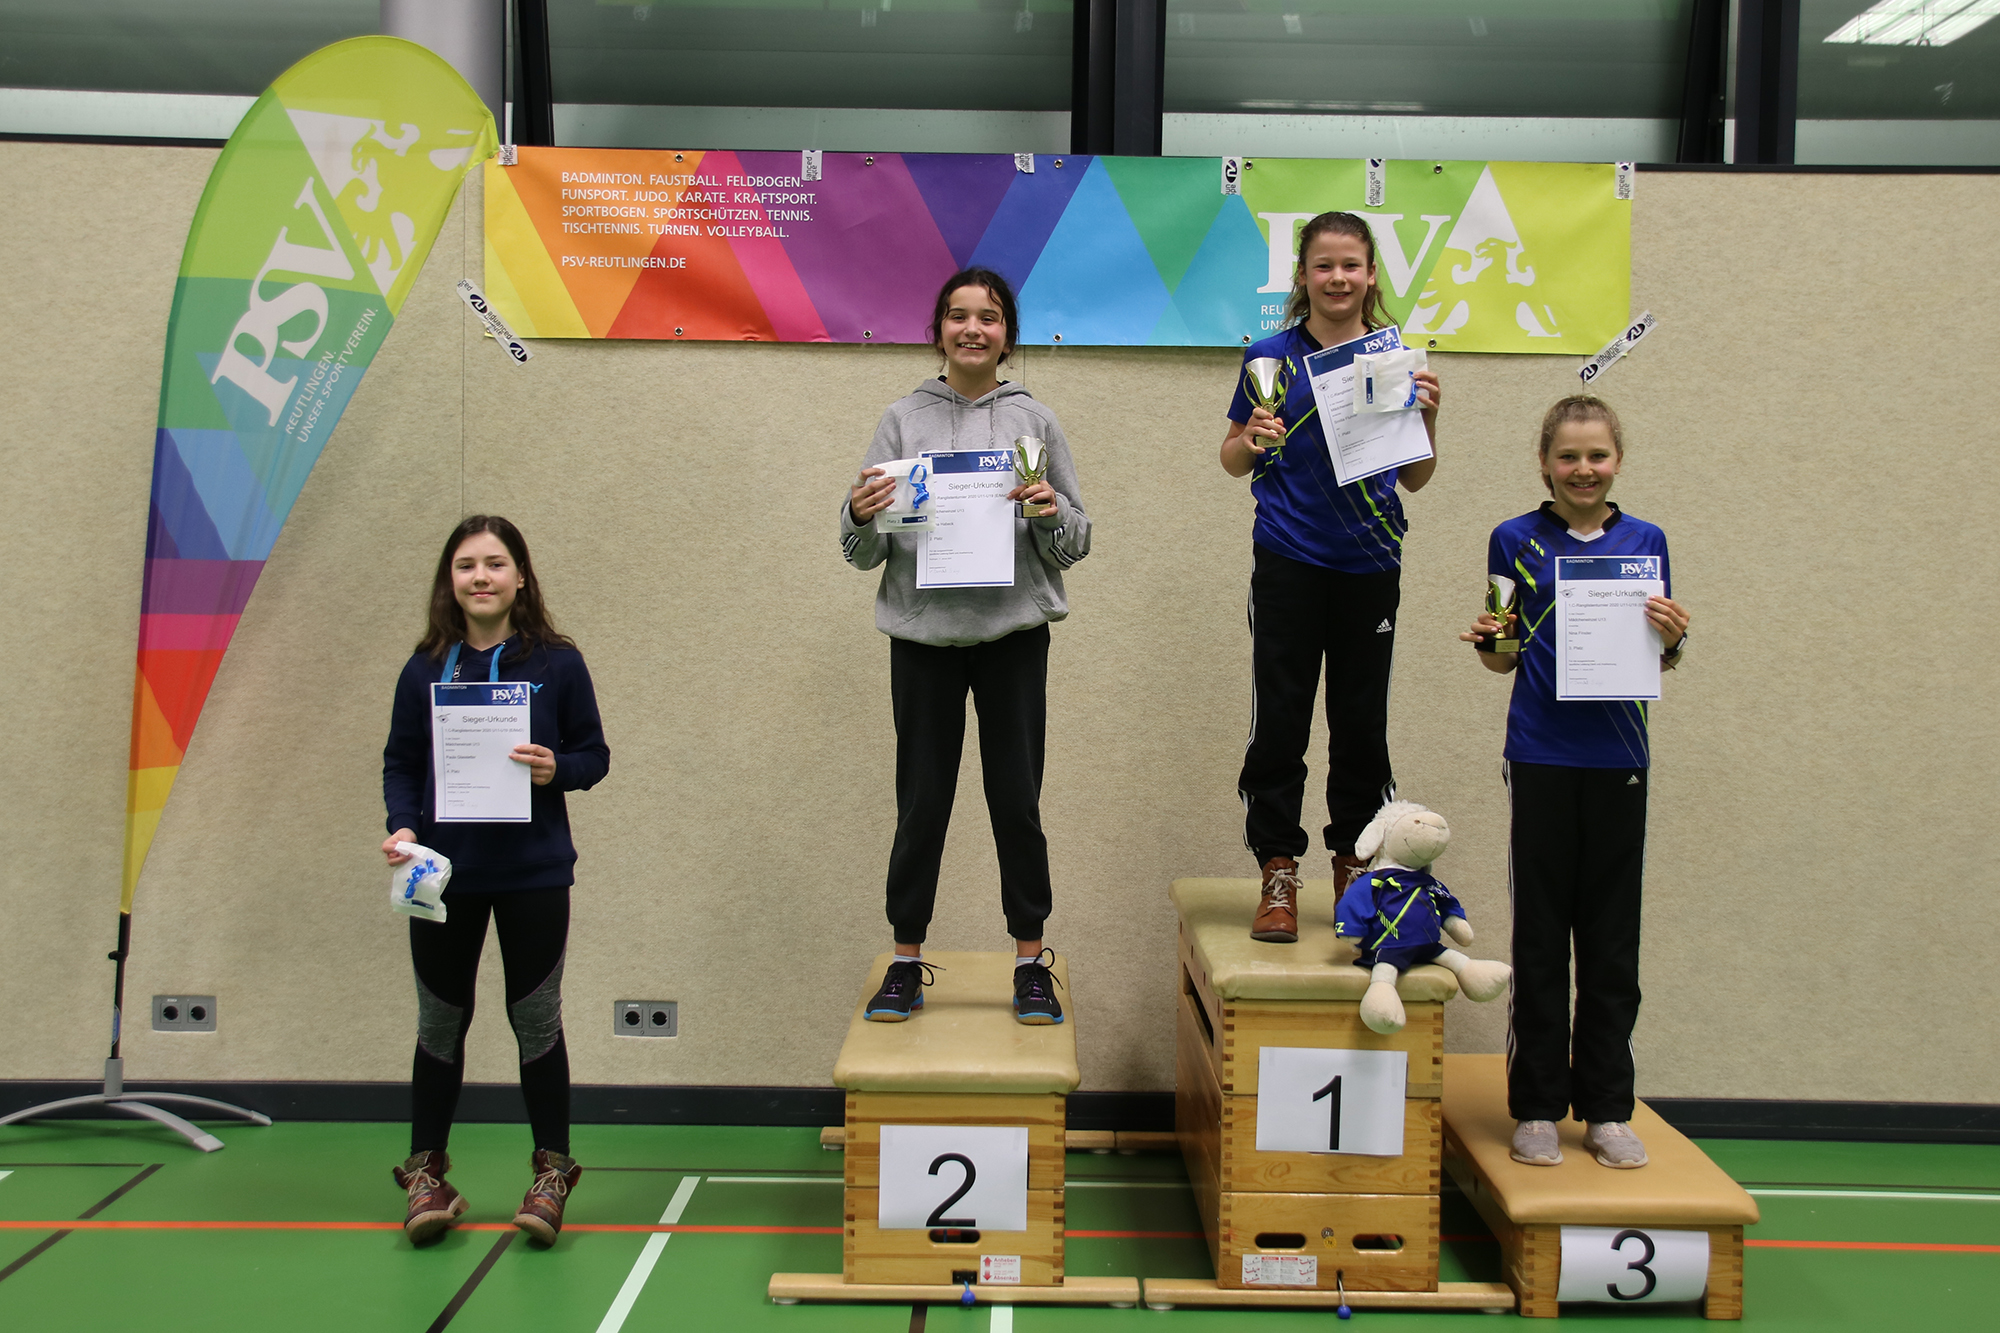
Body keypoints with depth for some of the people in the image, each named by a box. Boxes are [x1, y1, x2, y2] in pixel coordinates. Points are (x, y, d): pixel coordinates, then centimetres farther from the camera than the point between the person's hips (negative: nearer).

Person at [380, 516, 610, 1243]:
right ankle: (426, 1171, 28)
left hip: (533, 875, -1)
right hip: (442, 874, 2)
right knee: (440, 1022, 13)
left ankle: (551, 1172, 22)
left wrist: (557, 769, -19)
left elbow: (594, 754, 1)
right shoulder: (424, 669, 1)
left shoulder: (557, 663, -3)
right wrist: (402, 826, -11)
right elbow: (399, 763, 5)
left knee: (535, 1019, 8)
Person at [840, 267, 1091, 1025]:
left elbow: (1076, 543, 6)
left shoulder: (1034, 420, 6)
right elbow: (865, 553, 5)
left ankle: (1031, 962, 18)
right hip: (923, 634, 0)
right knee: (921, 802, 7)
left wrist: (1049, 512, -14)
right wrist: (862, 516, -16)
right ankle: (907, 961, 20)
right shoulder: (903, 421, 5)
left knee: (1017, 801, 5)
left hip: (1014, 633, 0)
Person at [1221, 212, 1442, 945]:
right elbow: (1233, 459, 6)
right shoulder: (1271, 356, -1)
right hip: (1289, 562, -2)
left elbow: (1415, 479, 8)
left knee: (1362, 721, 9)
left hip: (1369, 563, 2)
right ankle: (1278, 876, 11)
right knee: (1279, 720, 0)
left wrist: (1427, 421, -10)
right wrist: (1252, 440, -15)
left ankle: (1355, 868, 23)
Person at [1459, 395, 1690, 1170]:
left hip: (1618, 757, 2)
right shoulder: (1517, 541, 2)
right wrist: (1488, 640, -14)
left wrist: (1672, 640, -10)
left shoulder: (1644, 542, 7)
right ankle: (1538, 1107, 16)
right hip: (1542, 757, -2)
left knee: (1612, 937, 9)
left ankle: (1607, 1107, 21)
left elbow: (1659, 661, 11)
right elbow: (1506, 660, 7)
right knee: (1540, 935, 4)